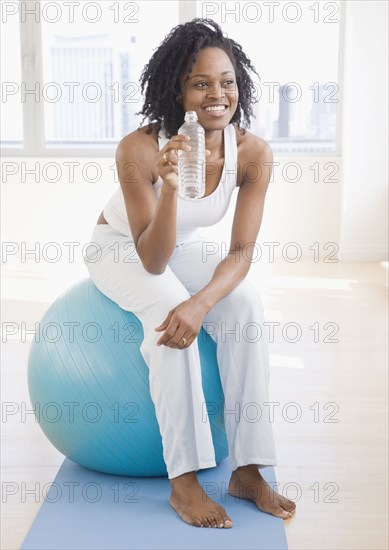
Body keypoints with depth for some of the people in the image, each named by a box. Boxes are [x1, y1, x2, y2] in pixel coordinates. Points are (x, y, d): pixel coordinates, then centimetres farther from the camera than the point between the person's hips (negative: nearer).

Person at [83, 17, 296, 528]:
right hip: (121, 247, -3)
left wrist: (202, 302, -39)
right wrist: (169, 188, -47)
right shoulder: (139, 148, -31)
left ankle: (247, 471, -17)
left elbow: (242, 251, -20)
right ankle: (184, 481, -23)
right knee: (170, 310, -33)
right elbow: (153, 262, -30)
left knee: (246, 304, -24)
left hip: (185, 247, 4)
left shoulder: (254, 152, -21)